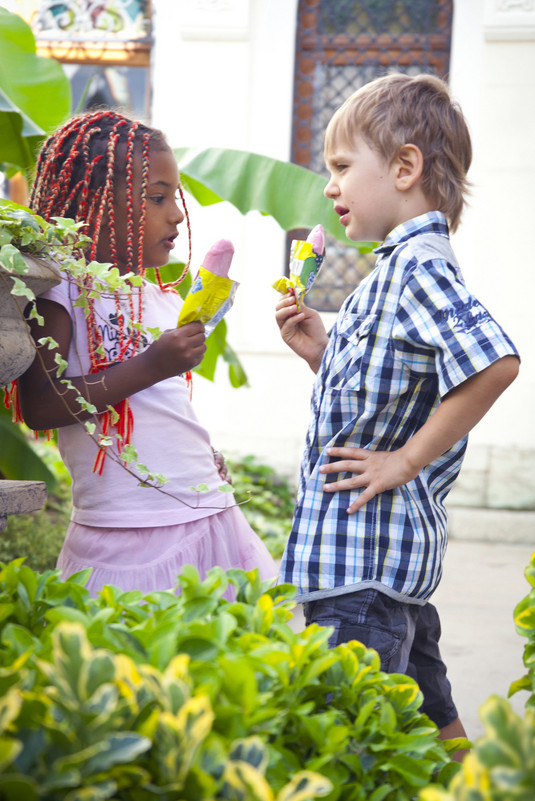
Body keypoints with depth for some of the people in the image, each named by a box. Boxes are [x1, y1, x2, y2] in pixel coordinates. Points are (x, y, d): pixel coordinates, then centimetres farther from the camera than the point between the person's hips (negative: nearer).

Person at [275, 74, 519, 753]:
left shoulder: (417, 265, -16)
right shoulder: (404, 266, 16)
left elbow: (494, 364, -32)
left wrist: (407, 459, -23)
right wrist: (321, 354, 10)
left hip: (362, 556, -11)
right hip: (399, 549, 11)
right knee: (429, 728, 19)